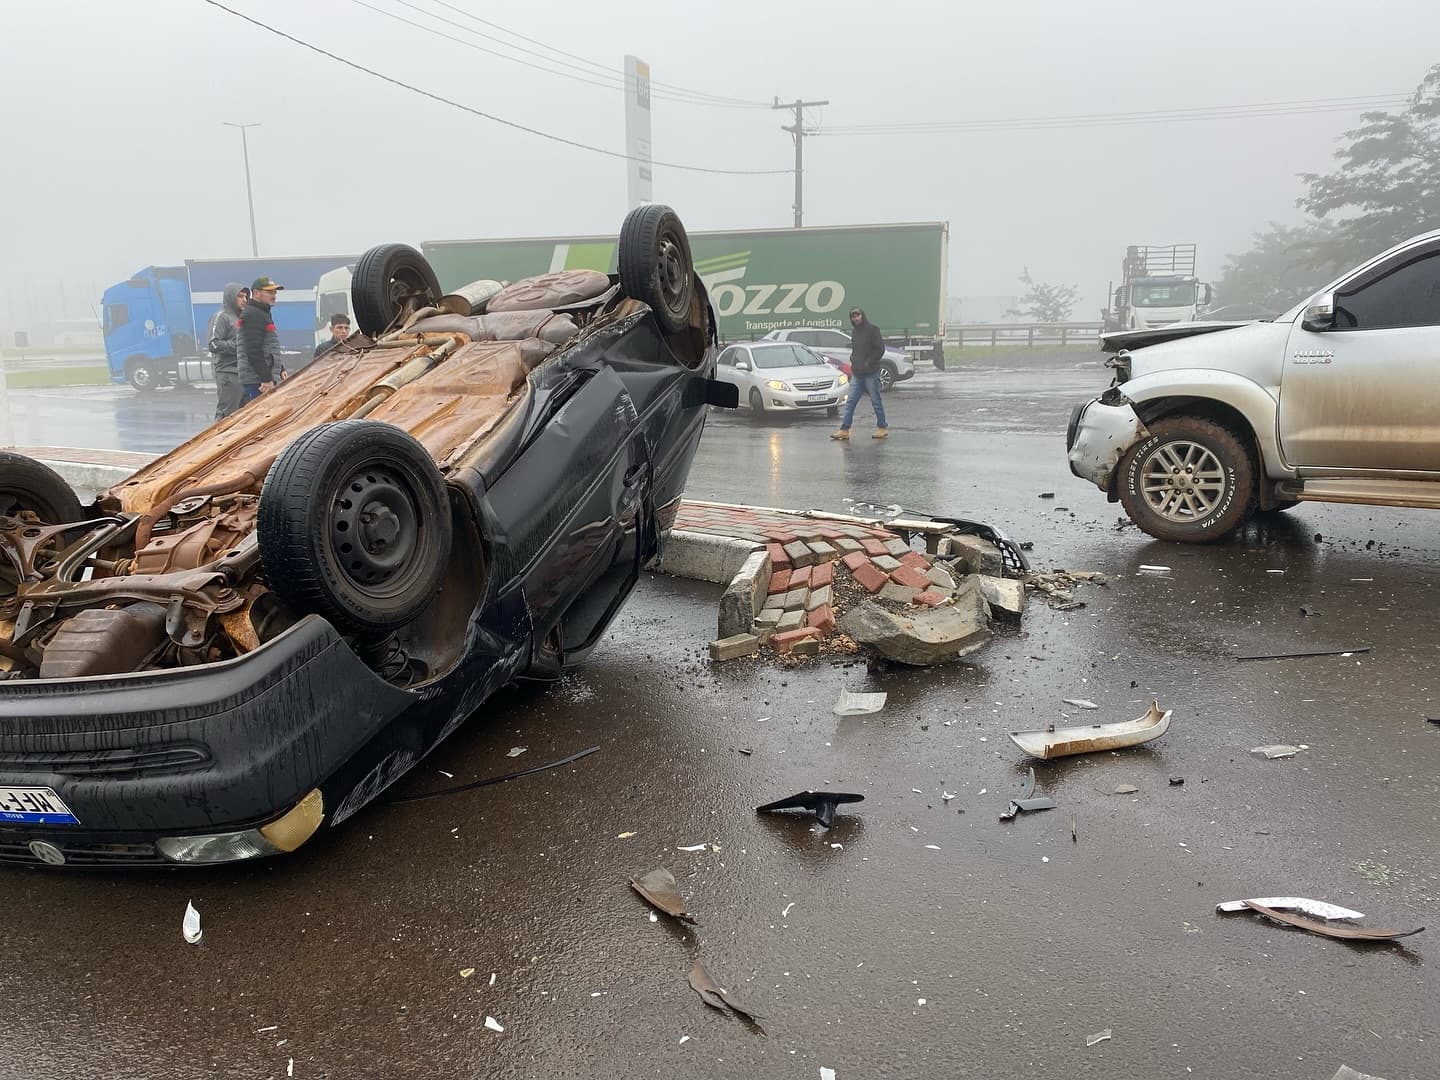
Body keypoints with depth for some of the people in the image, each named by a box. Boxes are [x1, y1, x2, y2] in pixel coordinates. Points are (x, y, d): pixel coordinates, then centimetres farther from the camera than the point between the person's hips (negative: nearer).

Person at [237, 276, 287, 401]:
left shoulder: (263, 313, 22)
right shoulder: (252, 315, -12)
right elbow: (253, 351, -20)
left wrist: (280, 370, 23)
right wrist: (266, 379, -23)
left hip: (266, 377, 11)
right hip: (257, 381, -11)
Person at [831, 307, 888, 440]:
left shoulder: (872, 329, -7)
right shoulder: (854, 331, 14)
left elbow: (880, 349, -10)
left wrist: (868, 363, -12)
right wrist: (853, 361, 6)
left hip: (871, 373, -6)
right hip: (856, 373, 6)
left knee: (876, 401, 1)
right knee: (850, 402, 2)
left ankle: (882, 428, 12)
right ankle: (844, 430, 2)